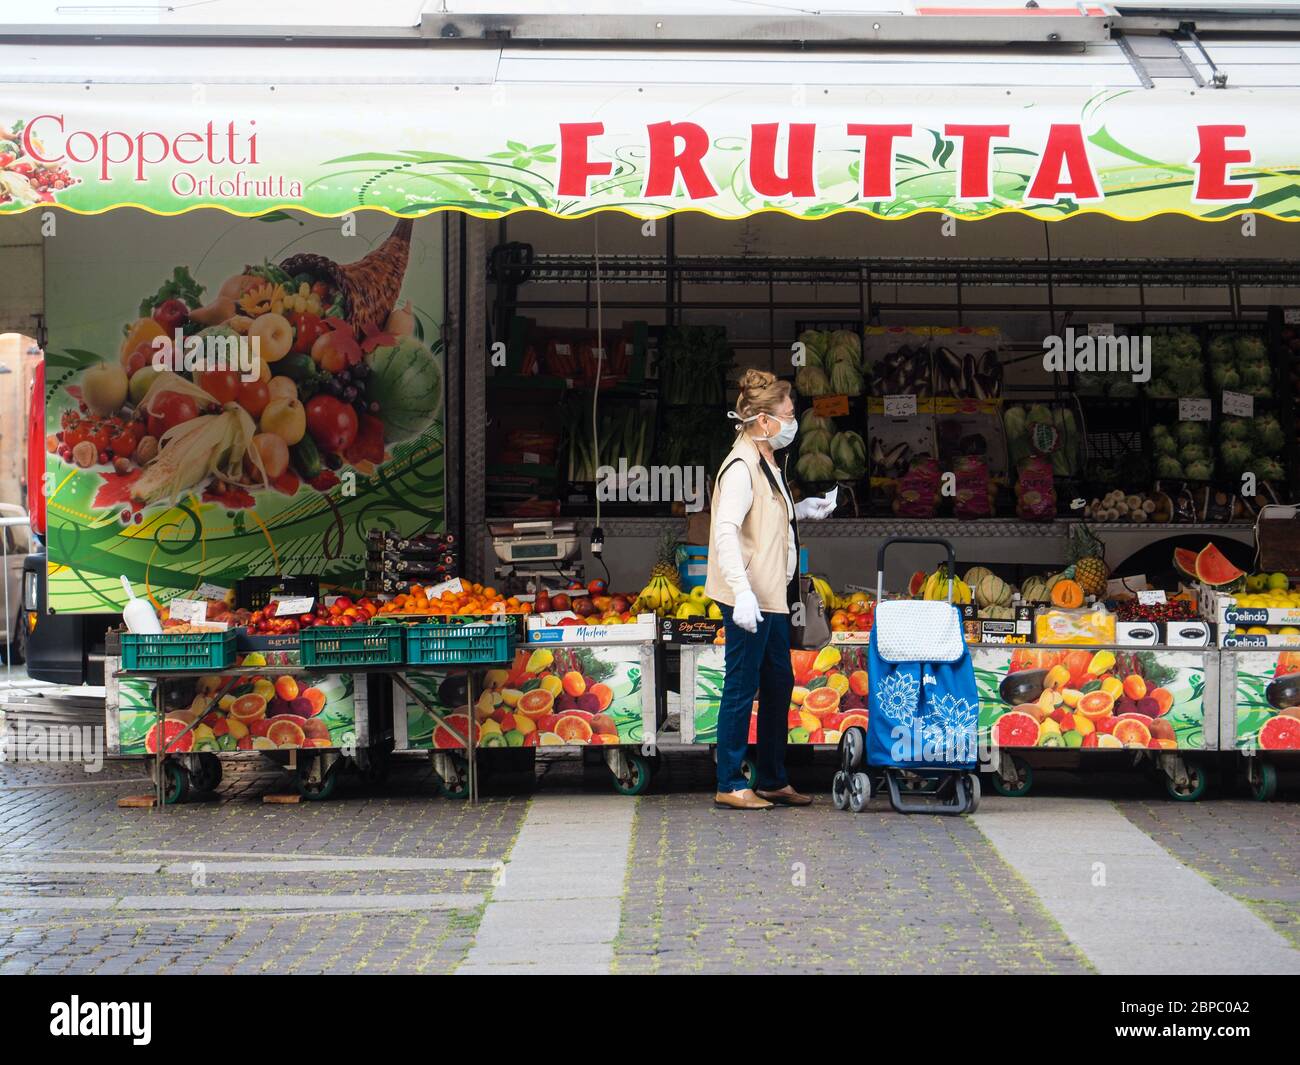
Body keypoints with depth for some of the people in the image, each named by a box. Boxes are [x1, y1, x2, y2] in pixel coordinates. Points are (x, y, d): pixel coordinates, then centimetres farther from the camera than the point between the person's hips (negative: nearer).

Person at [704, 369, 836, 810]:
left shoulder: (767, 464, 14)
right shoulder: (741, 467, -16)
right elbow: (726, 531, -25)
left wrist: (801, 510, 13)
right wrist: (742, 592, -33)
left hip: (772, 596, 10)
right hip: (748, 600, -10)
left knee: (779, 683, 15)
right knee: (742, 687, -3)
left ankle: (772, 780, 25)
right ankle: (730, 785, 5)